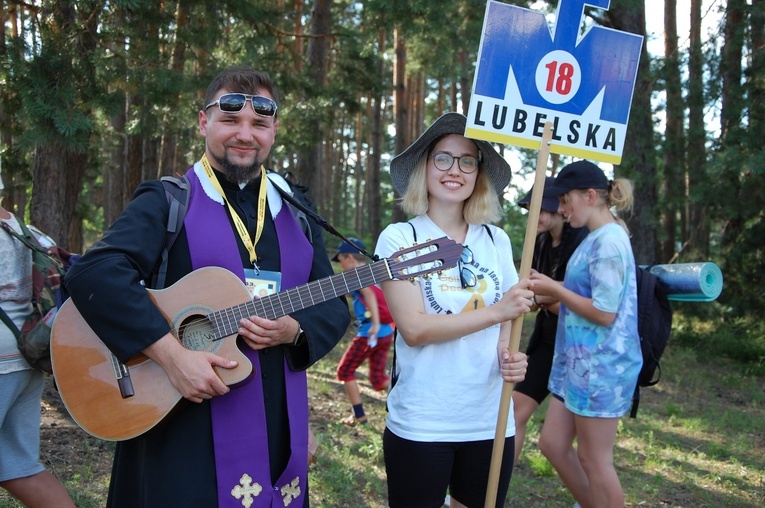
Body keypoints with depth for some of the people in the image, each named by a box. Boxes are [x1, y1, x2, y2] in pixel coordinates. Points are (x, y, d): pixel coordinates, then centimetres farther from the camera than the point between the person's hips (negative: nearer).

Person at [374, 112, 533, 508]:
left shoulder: (496, 241, 5)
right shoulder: (400, 237, -8)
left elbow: (505, 322, 12)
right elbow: (414, 328, -17)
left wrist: (509, 355, -9)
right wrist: (496, 312, -22)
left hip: (490, 421, 4)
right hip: (420, 425, -4)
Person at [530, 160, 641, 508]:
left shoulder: (609, 241, -17)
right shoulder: (595, 238, 12)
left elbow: (605, 312, -21)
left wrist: (553, 289, -12)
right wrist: (549, 292, 6)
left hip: (600, 365, -10)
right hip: (578, 361, 10)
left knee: (594, 460, 3)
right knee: (553, 445, 16)